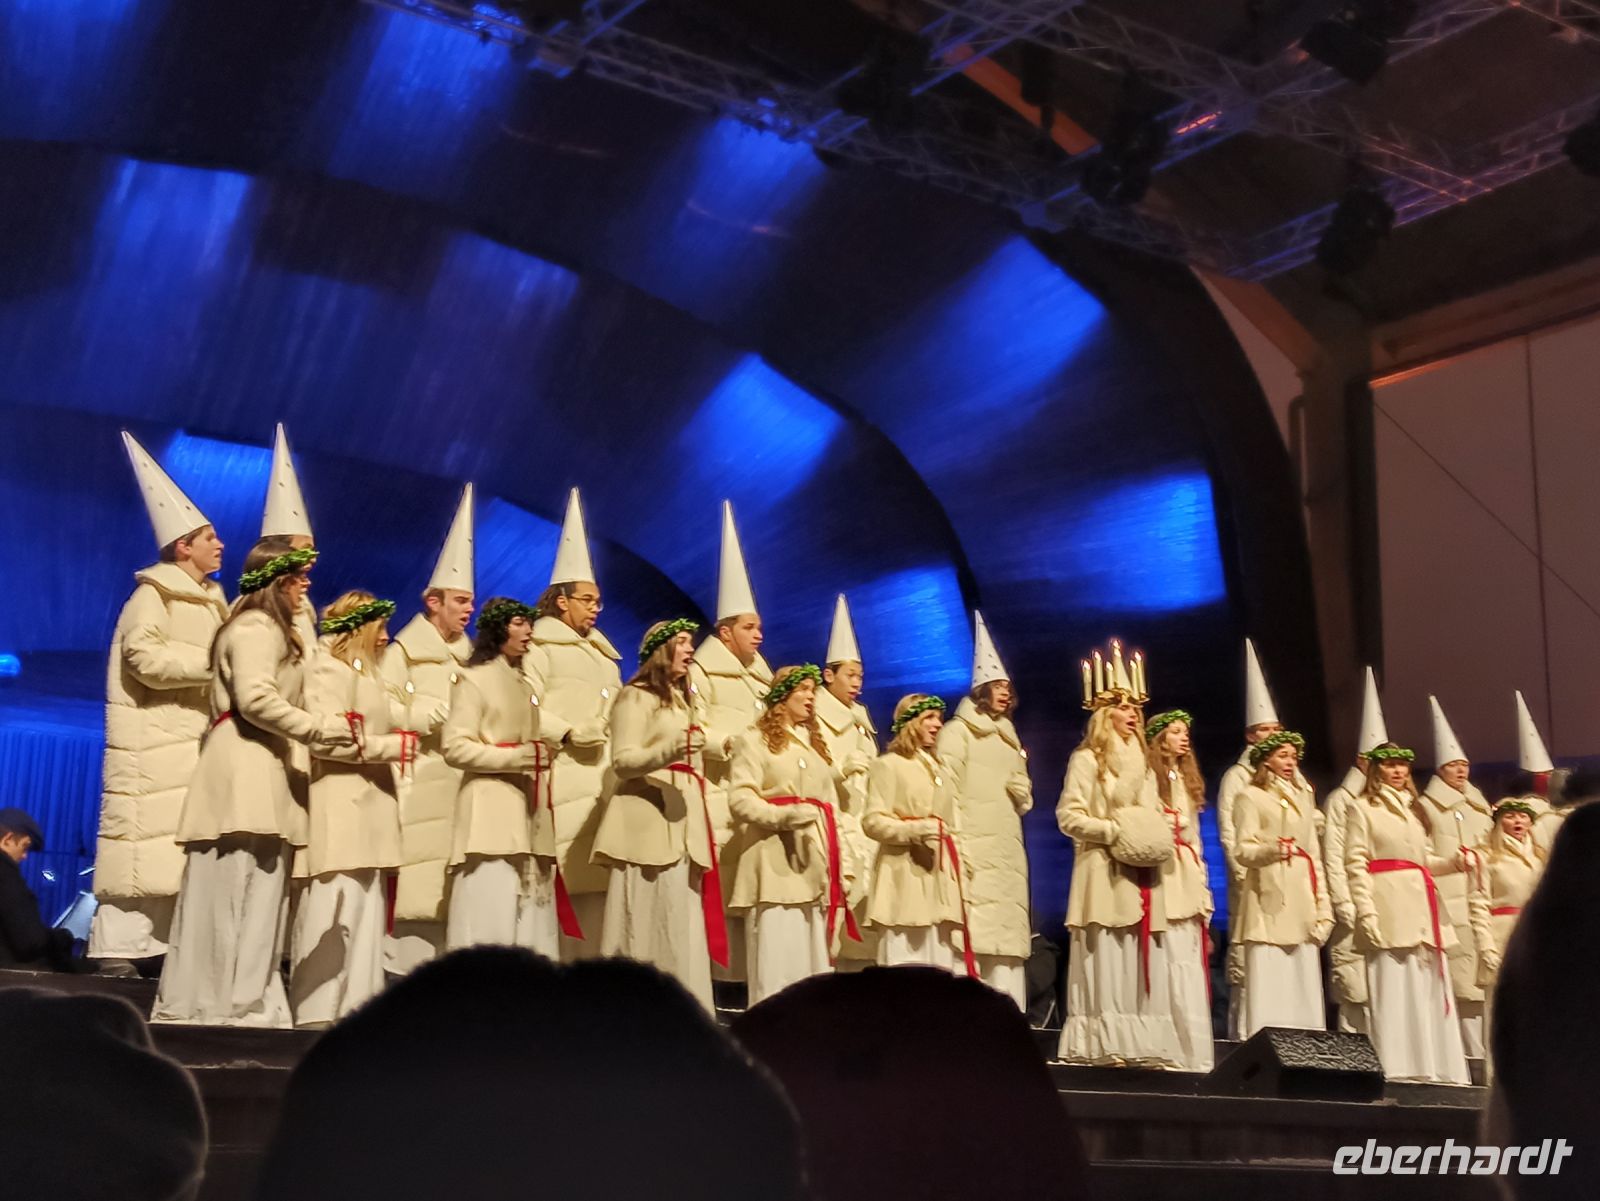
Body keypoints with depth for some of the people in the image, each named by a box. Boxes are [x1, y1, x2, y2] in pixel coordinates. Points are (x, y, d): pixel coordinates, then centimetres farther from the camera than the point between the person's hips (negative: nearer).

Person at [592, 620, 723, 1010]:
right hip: (648, 824, -8)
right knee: (647, 921, -11)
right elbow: (623, 761, -12)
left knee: (681, 924, 1)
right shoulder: (636, 697, -1)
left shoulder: (685, 701, 25)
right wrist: (669, 751, -29)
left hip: (684, 825, 8)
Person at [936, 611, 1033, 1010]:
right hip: (974, 850, -7)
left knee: (1007, 944, 3)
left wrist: (1023, 792, 2)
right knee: (973, 938, -14)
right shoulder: (957, 732, 1)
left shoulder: (1009, 738, 24)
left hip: (1008, 853, 7)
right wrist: (956, 847, -17)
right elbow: (946, 793, -8)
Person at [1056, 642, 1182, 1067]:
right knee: (1106, 961, -9)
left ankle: (1145, 1046, 1)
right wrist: (1114, 831, -16)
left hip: (1141, 875, 7)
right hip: (1105, 872, -6)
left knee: (1144, 961, 2)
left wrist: (1157, 838, 1)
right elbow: (1068, 816, -8)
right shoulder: (1086, 760, -1)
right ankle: (1103, 1047, -8)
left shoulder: (1142, 763, 20)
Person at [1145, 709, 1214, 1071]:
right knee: (1170, 968, -11)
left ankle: (1193, 1057, 3)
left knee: (1190, 970, 3)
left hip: (1188, 883, 6)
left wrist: (1204, 897, 18)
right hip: (1161, 881, -6)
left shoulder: (1189, 781, 23)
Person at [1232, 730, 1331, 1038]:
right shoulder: (1251, 796, 4)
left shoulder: (1303, 797, 22)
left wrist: (1323, 904, 11)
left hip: (1302, 897, 6)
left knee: (1305, 979, 0)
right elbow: (1243, 851, -4)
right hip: (1269, 899, -5)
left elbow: (1315, 855, 20)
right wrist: (1271, 849, -25)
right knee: (1268, 981, -9)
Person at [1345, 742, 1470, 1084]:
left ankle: (1434, 1067, 7)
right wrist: (1366, 911, -16)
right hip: (1389, 905, -7)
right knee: (1391, 987, -9)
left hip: (1421, 905, 7)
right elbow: (1355, 863, -6)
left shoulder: (1413, 809, 23)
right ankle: (1393, 1066, -7)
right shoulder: (1363, 808, 2)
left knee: (1429, 987, 4)